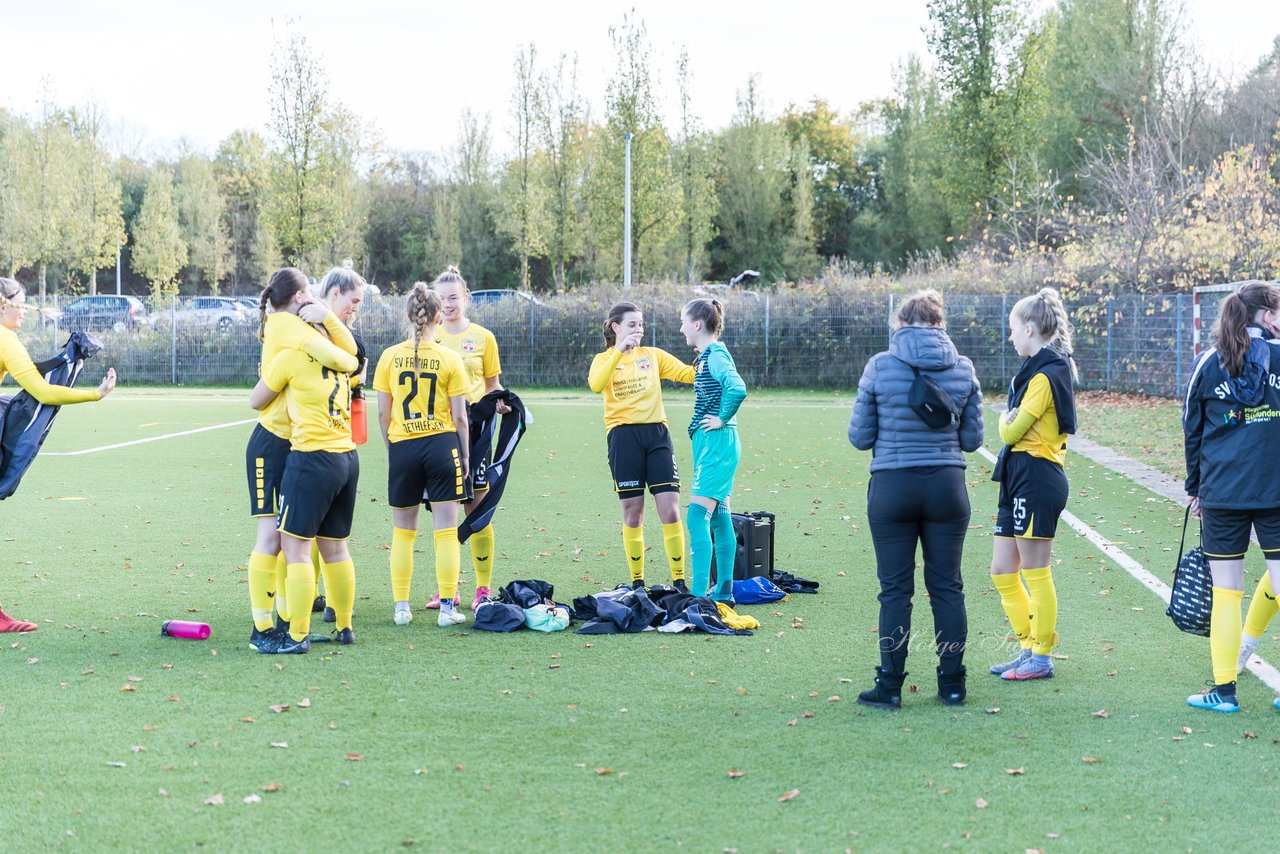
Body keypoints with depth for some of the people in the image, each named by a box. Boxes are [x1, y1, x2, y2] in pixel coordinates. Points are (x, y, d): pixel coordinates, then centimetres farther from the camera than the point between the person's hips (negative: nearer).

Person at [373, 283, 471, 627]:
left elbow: (383, 412, 1)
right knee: (446, 530, 3)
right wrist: (465, 455, 7)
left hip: (402, 447, 2)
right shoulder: (450, 359, -4)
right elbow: (459, 416, -3)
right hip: (442, 444, -1)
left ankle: (401, 607, 14)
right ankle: (447, 608, 3)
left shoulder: (390, 357, -1)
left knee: (403, 531, 12)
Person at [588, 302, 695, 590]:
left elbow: (687, 374, 5)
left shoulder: (653, 355, 14)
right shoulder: (604, 359, 6)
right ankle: (637, 582, 12)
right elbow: (596, 385, -17)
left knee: (670, 510, -5)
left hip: (657, 433, 2)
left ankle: (679, 581, 0)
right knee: (632, 511, 2)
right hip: (623, 436, -2)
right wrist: (620, 351, -24)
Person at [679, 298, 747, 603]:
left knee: (697, 517, -13)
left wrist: (722, 419, -18)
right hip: (713, 444, 10)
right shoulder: (707, 355, 15)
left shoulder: (715, 355, -14)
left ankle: (698, 594, -15)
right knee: (719, 517, 13)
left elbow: (737, 389, -30)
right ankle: (724, 591, 19)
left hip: (716, 443, -10)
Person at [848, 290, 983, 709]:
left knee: (895, 590, 3)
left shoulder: (880, 366, -6)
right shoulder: (963, 368, 1)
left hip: (892, 486, -2)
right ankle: (952, 683, 14)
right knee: (947, 587, 9)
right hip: (947, 486, 2)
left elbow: (860, 436, -1)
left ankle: (890, 685, 6)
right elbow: (972, 439, 5)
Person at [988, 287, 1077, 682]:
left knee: (1035, 573, 0)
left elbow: (1011, 431, -16)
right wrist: (1012, 418, -9)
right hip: (1018, 479, 10)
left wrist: (1007, 416, 2)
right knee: (1002, 572, 12)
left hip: (1037, 478, -10)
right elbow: (1011, 432, 10)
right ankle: (1029, 647, 22)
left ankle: (1041, 657, 9)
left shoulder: (1045, 375, -15)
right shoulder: (1038, 370, 16)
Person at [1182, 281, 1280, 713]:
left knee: (1225, 592, 6)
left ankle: (1224, 689, 8)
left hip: (1222, 494, 1)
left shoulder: (1208, 364, 3)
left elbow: (1192, 430, 8)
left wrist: (1195, 487, 18)